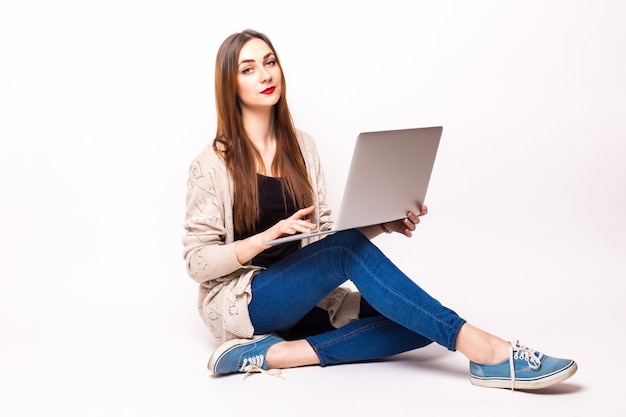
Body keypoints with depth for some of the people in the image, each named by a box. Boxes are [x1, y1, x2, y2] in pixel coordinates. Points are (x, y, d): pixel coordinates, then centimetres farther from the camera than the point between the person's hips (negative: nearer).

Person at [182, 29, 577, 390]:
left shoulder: (301, 145, 8)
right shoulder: (212, 164, -7)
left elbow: (324, 231, 9)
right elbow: (198, 262, -8)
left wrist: (385, 223, -10)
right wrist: (267, 237, -24)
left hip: (301, 298, 6)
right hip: (239, 302, -5)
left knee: (416, 324, -18)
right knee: (347, 249, -32)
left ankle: (283, 353, -29)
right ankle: (481, 347, -38)